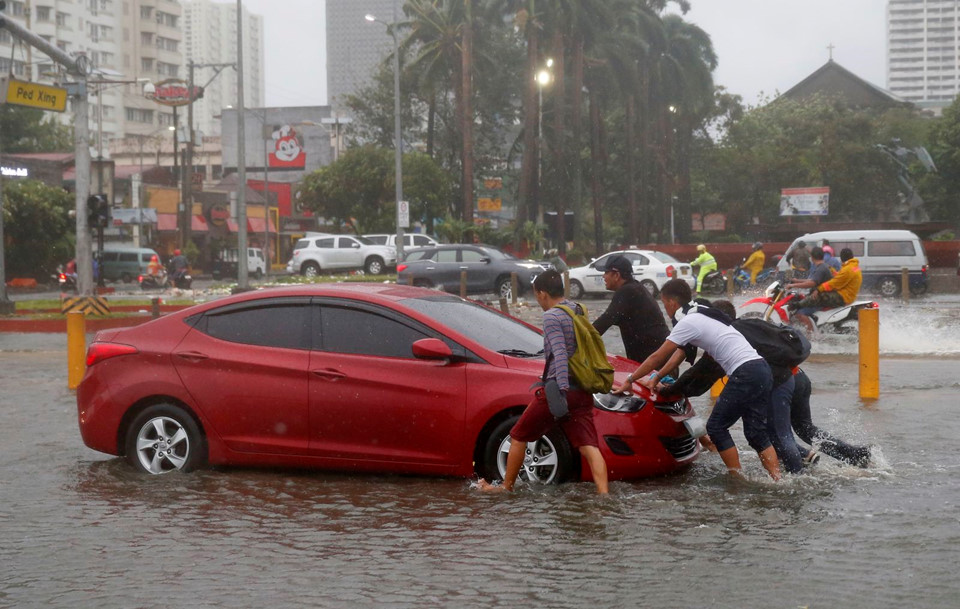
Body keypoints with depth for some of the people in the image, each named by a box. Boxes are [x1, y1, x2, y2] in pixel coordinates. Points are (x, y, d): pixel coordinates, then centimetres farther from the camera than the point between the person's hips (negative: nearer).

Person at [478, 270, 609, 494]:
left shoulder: (551, 316, -10)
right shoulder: (579, 311, 14)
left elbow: (560, 355, -21)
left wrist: (561, 391, -29)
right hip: (582, 394, 7)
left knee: (518, 438, 12)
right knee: (588, 446, -3)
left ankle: (506, 487, 23)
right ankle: (604, 493, -20)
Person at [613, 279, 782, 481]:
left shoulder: (688, 323, -8)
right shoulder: (701, 313, 20)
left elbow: (658, 357, -5)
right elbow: (681, 352, 29)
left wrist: (629, 381, 4)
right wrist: (656, 377, 30)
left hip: (745, 374, -9)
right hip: (762, 369, 9)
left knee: (716, 427, 2)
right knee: (756, 433, 11)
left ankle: (738, 480, 2)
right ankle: (777, 480, 6)